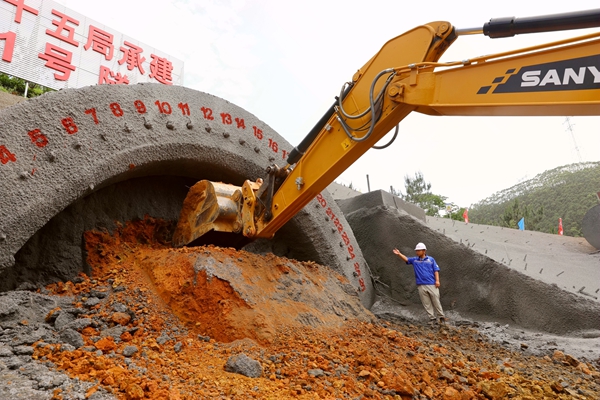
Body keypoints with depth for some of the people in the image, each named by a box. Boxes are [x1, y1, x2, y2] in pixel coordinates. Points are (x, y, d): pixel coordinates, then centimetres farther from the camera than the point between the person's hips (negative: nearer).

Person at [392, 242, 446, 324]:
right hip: (421, 285, 2)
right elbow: (406, 259, -3)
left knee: (436, 301, 2)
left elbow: (436, 270, 2)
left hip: (432, 284, -2)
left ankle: (441, 317, 15)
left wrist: (437, 280, -7)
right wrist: (399, 254, -20)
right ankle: (432, 318, 13)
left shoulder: (431, 259, 4)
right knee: (426, 303, 5)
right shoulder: (414, 260, 9)